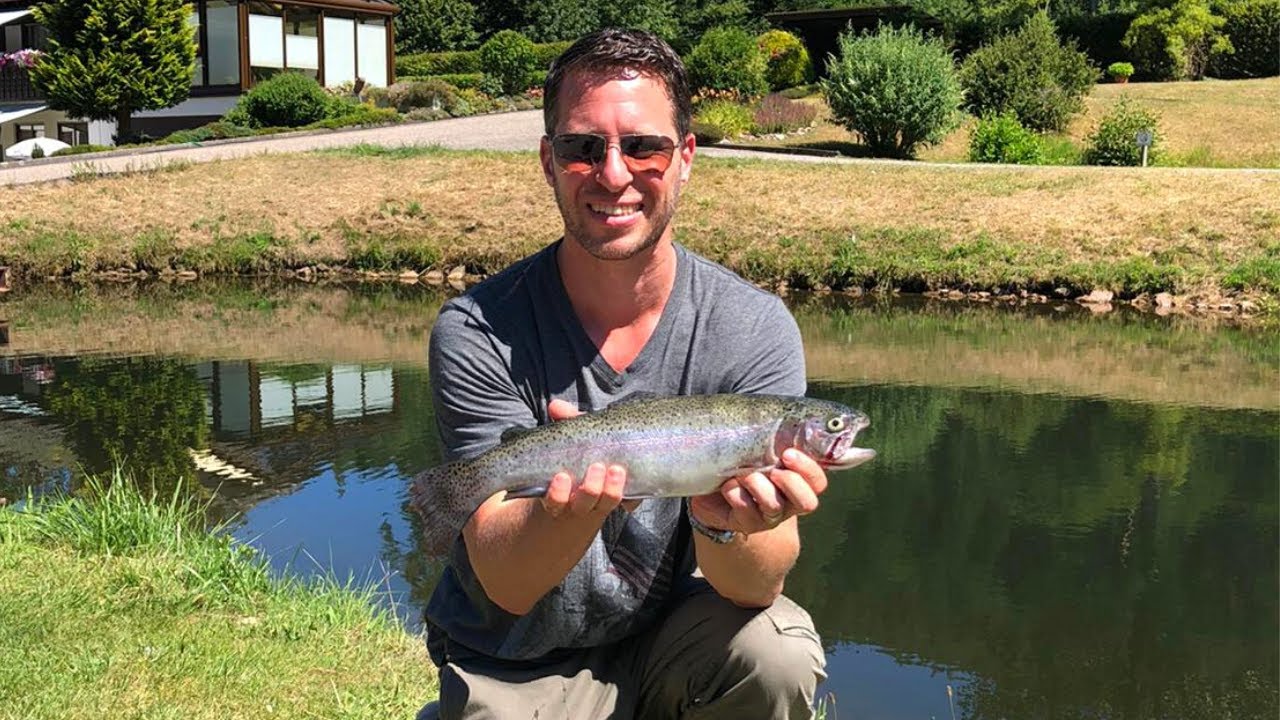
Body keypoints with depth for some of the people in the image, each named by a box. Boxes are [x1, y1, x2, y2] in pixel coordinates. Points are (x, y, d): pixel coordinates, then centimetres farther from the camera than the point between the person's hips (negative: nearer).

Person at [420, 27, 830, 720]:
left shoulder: (754, 329, -14)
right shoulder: (477, 331, -17)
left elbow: (758, 587, -18)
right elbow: (505, 584, -21)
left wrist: (725, 522, -41)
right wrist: (573, 506, -42)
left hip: (674, 631, -1)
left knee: (778, 654, -26)